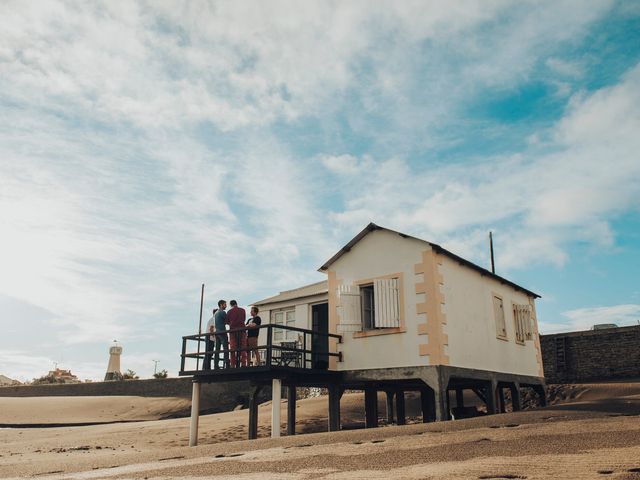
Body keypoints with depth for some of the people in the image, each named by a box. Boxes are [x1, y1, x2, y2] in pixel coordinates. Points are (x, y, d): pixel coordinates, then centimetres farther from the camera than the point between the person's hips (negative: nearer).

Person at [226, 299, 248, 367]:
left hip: (233, 329, 0)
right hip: (242, 329, 0)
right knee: (243, 347, 0)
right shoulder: (242, 310, 8)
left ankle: (233, 365, -5)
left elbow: (227, 321, 12)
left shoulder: (230, 311, 5)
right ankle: (243, 363, -11)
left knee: (233, 348, 2)